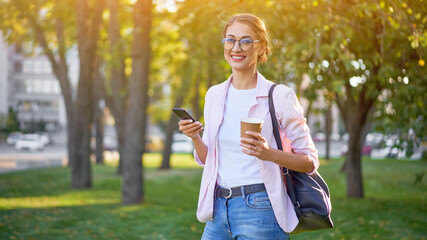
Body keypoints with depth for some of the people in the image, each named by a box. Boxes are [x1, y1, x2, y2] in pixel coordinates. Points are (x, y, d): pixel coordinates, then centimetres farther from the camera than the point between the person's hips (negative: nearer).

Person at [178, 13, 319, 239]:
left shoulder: (279, 96, -7)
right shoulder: (214, 95, 9)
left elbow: (310, 161, -5)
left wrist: (269, 153, -21)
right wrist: (195, 138, -3)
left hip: (259, 212, -5)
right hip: (218, 208, 5)